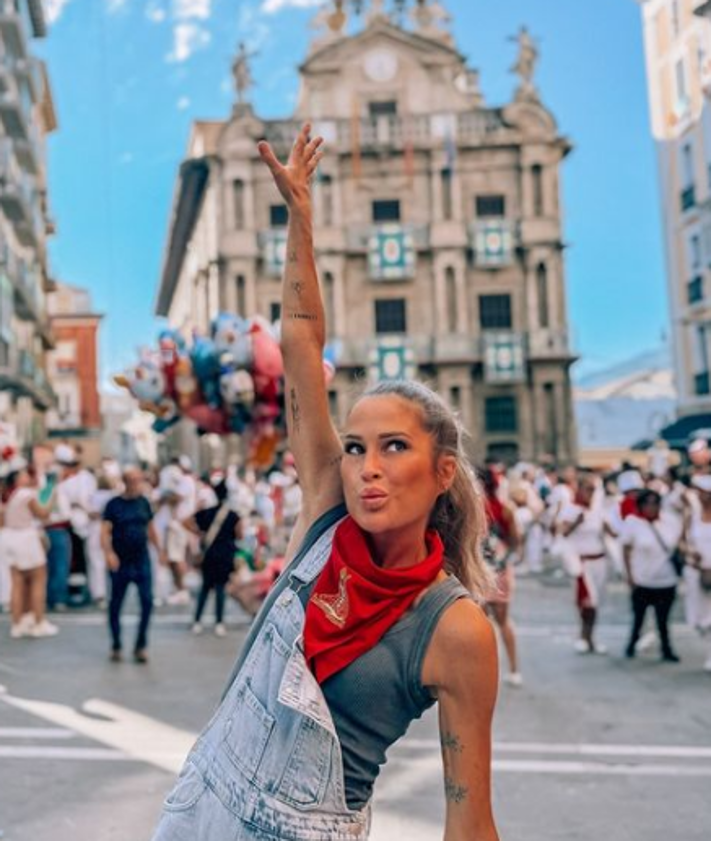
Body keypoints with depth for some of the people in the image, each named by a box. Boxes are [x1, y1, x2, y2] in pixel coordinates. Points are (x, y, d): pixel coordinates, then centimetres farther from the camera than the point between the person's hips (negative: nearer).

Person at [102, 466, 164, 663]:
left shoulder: (143, 502, 6)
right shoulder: (114, 504, -4)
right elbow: (105, 532, -11)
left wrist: (159, 549, 17)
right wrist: (109, 553, -25)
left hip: (142, 561, 2)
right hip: (120, 563, -2)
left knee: (147, 602, -8)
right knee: (115, 605, 8)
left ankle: (141, 646, 4)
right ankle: (116, 646, 24)